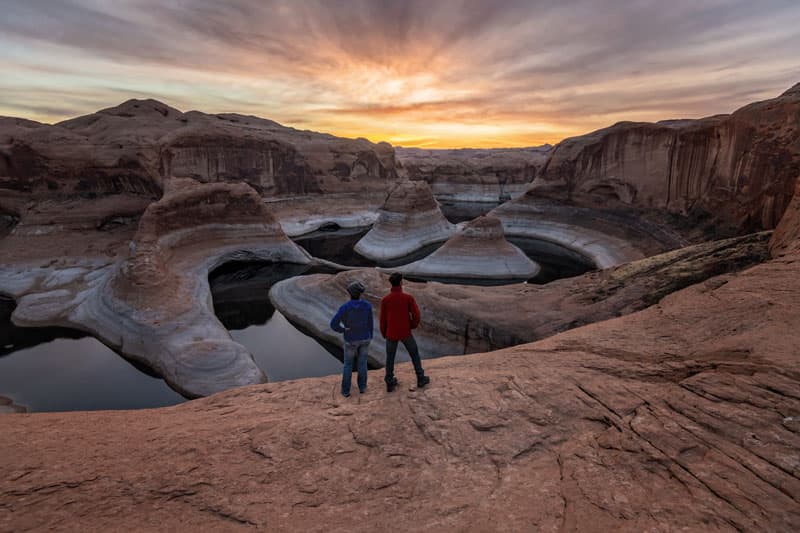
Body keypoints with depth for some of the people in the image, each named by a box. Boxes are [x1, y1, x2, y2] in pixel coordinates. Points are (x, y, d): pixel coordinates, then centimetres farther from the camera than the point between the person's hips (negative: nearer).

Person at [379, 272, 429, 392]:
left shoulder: (385, 300, -11)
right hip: (405, 333, -1)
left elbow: (383, 320, -5)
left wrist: (384, 334, 13)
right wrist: (413, 325, 7)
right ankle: (420, 379, 30)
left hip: (391, 334, 1)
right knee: (414, 354, 20)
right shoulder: (409, 298, -14)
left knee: (390, 357, 19)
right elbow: (416, 316, -15)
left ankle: (390, 383, 25)